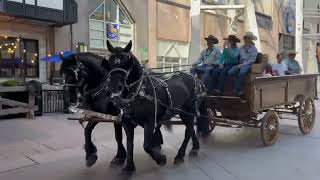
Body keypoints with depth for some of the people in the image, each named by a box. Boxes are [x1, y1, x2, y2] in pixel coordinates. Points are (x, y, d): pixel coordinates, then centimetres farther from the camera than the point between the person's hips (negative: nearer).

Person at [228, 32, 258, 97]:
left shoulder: (253, 48, 6)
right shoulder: (241, 48, 21)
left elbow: (252, 60, -5)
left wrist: (243, 64, -13)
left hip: (248, 64, -4)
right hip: (240, 64, 5)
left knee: (241, 73, -38)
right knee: (230, 72, -26)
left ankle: (237, 90, -23)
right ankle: (240, 89, -22)